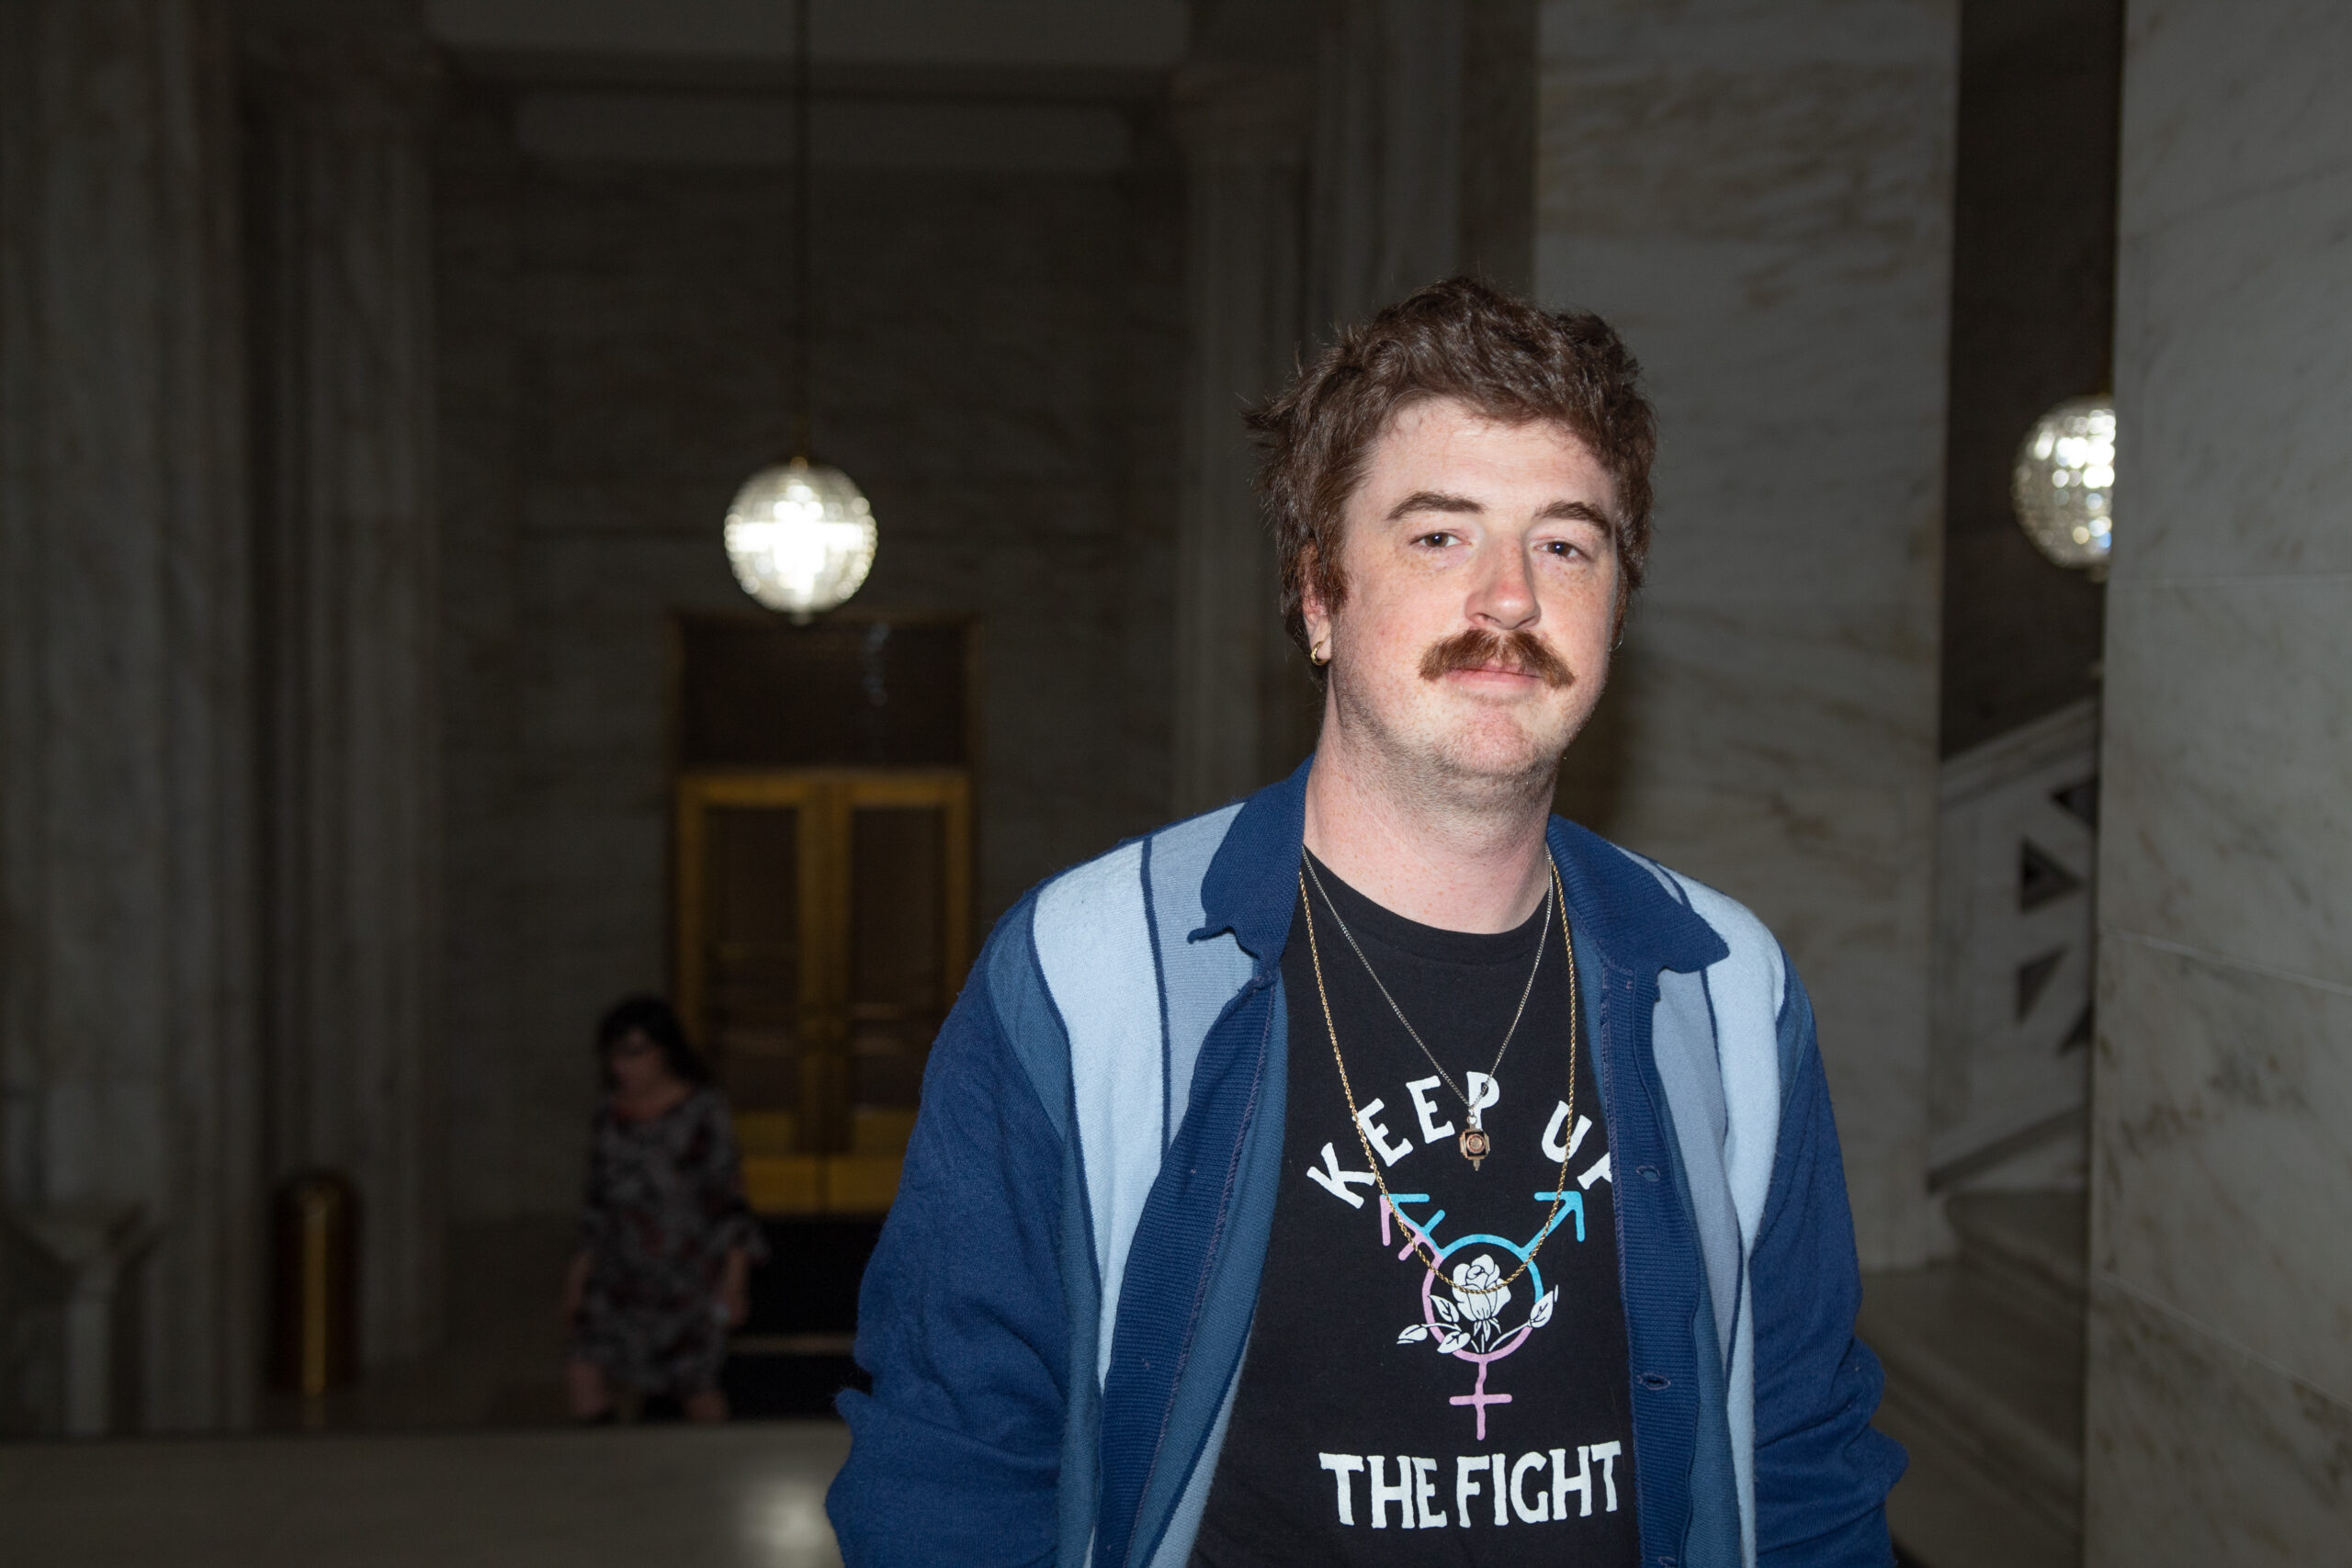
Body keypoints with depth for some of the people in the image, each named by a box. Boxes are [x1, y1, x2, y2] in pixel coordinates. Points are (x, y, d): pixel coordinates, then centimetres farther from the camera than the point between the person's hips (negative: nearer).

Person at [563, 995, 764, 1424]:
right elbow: (599, 1196, 15)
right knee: (582, 1371, -10)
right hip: (622, 1272, 4)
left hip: (689, 1272, -4)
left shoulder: (702, 1111, -7)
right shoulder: (609, 1111, 7)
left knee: (697, 1388, 0)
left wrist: (734, 1279, -10)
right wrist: (580, 1271, 14)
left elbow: (729, 1195, -6)